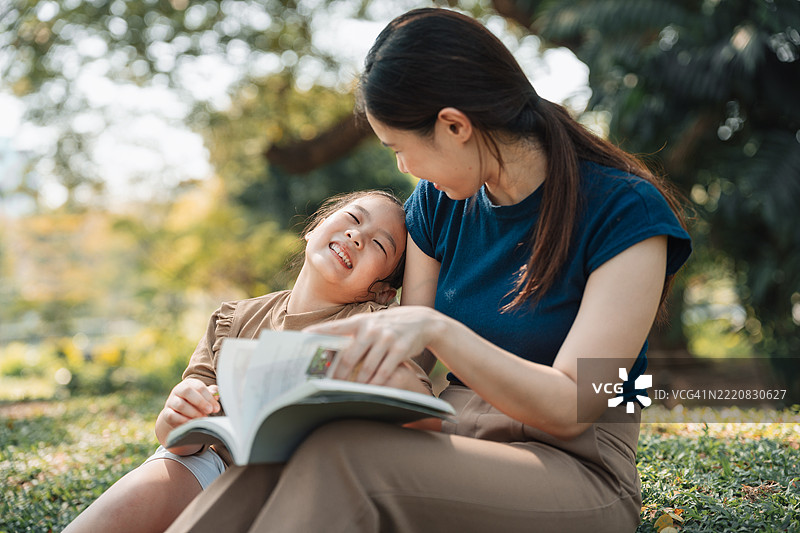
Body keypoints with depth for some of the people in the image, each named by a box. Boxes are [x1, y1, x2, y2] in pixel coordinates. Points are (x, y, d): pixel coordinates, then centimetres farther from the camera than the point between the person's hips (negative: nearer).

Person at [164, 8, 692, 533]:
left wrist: (437, 329, -31)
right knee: (273, 461, -28)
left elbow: (570, 409, -17)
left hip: (576, 471, -5)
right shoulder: (436, 203, 9)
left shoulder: (624, 210, -10)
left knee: (341, 456, -33)